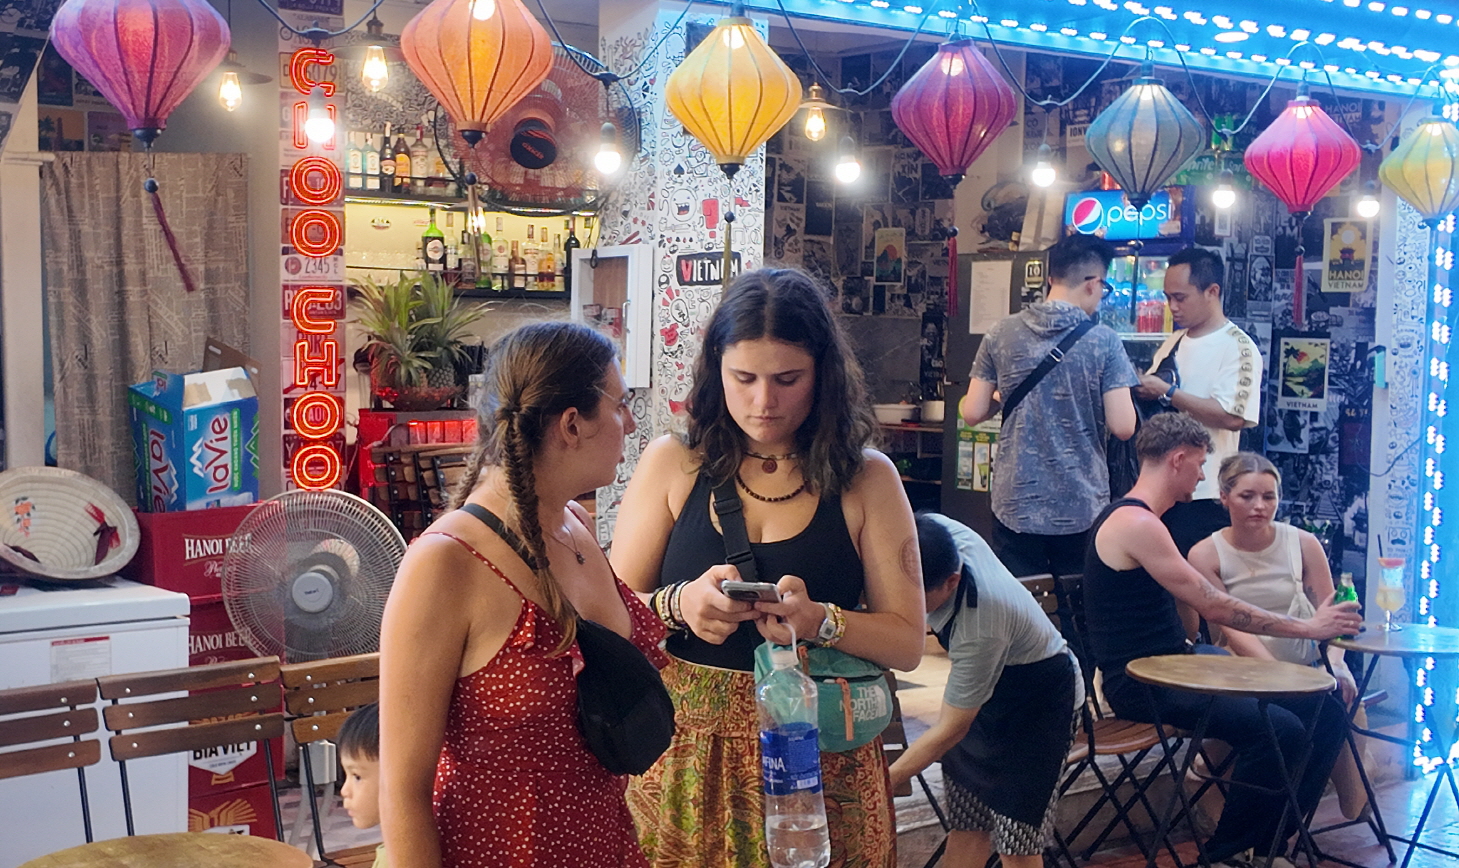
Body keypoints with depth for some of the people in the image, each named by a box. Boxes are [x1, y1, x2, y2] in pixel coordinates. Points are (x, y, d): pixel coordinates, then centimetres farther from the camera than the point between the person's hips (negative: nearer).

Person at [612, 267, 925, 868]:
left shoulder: (867, 479, -1)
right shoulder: (671, 465, 0)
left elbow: (907, 642, -4)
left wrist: (820, 621, -22)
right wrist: (679, 605, -20)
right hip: (687, 760, 1)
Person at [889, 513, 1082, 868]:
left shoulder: (980, 629, -39)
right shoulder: (934, 531, -26)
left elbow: (951, 729, -27)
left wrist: (885, 783, -23)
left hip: (1041, 697, -7)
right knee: (966, 826, 9)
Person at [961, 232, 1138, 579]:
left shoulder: (1002, 334, -1)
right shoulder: (1104, 341, -7)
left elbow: (972, 412, 1)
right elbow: (1122, 427, -11)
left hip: (1016, 506, 2)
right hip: (1082, 508, -2)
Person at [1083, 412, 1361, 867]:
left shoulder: (1139, 518, 17)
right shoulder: (1135, 523, -17)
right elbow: (1215, 608, -18)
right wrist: (1308, 628, -10)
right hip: (1141, 683, -10)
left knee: (1325, 710, 2)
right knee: (1279, 729, -26)